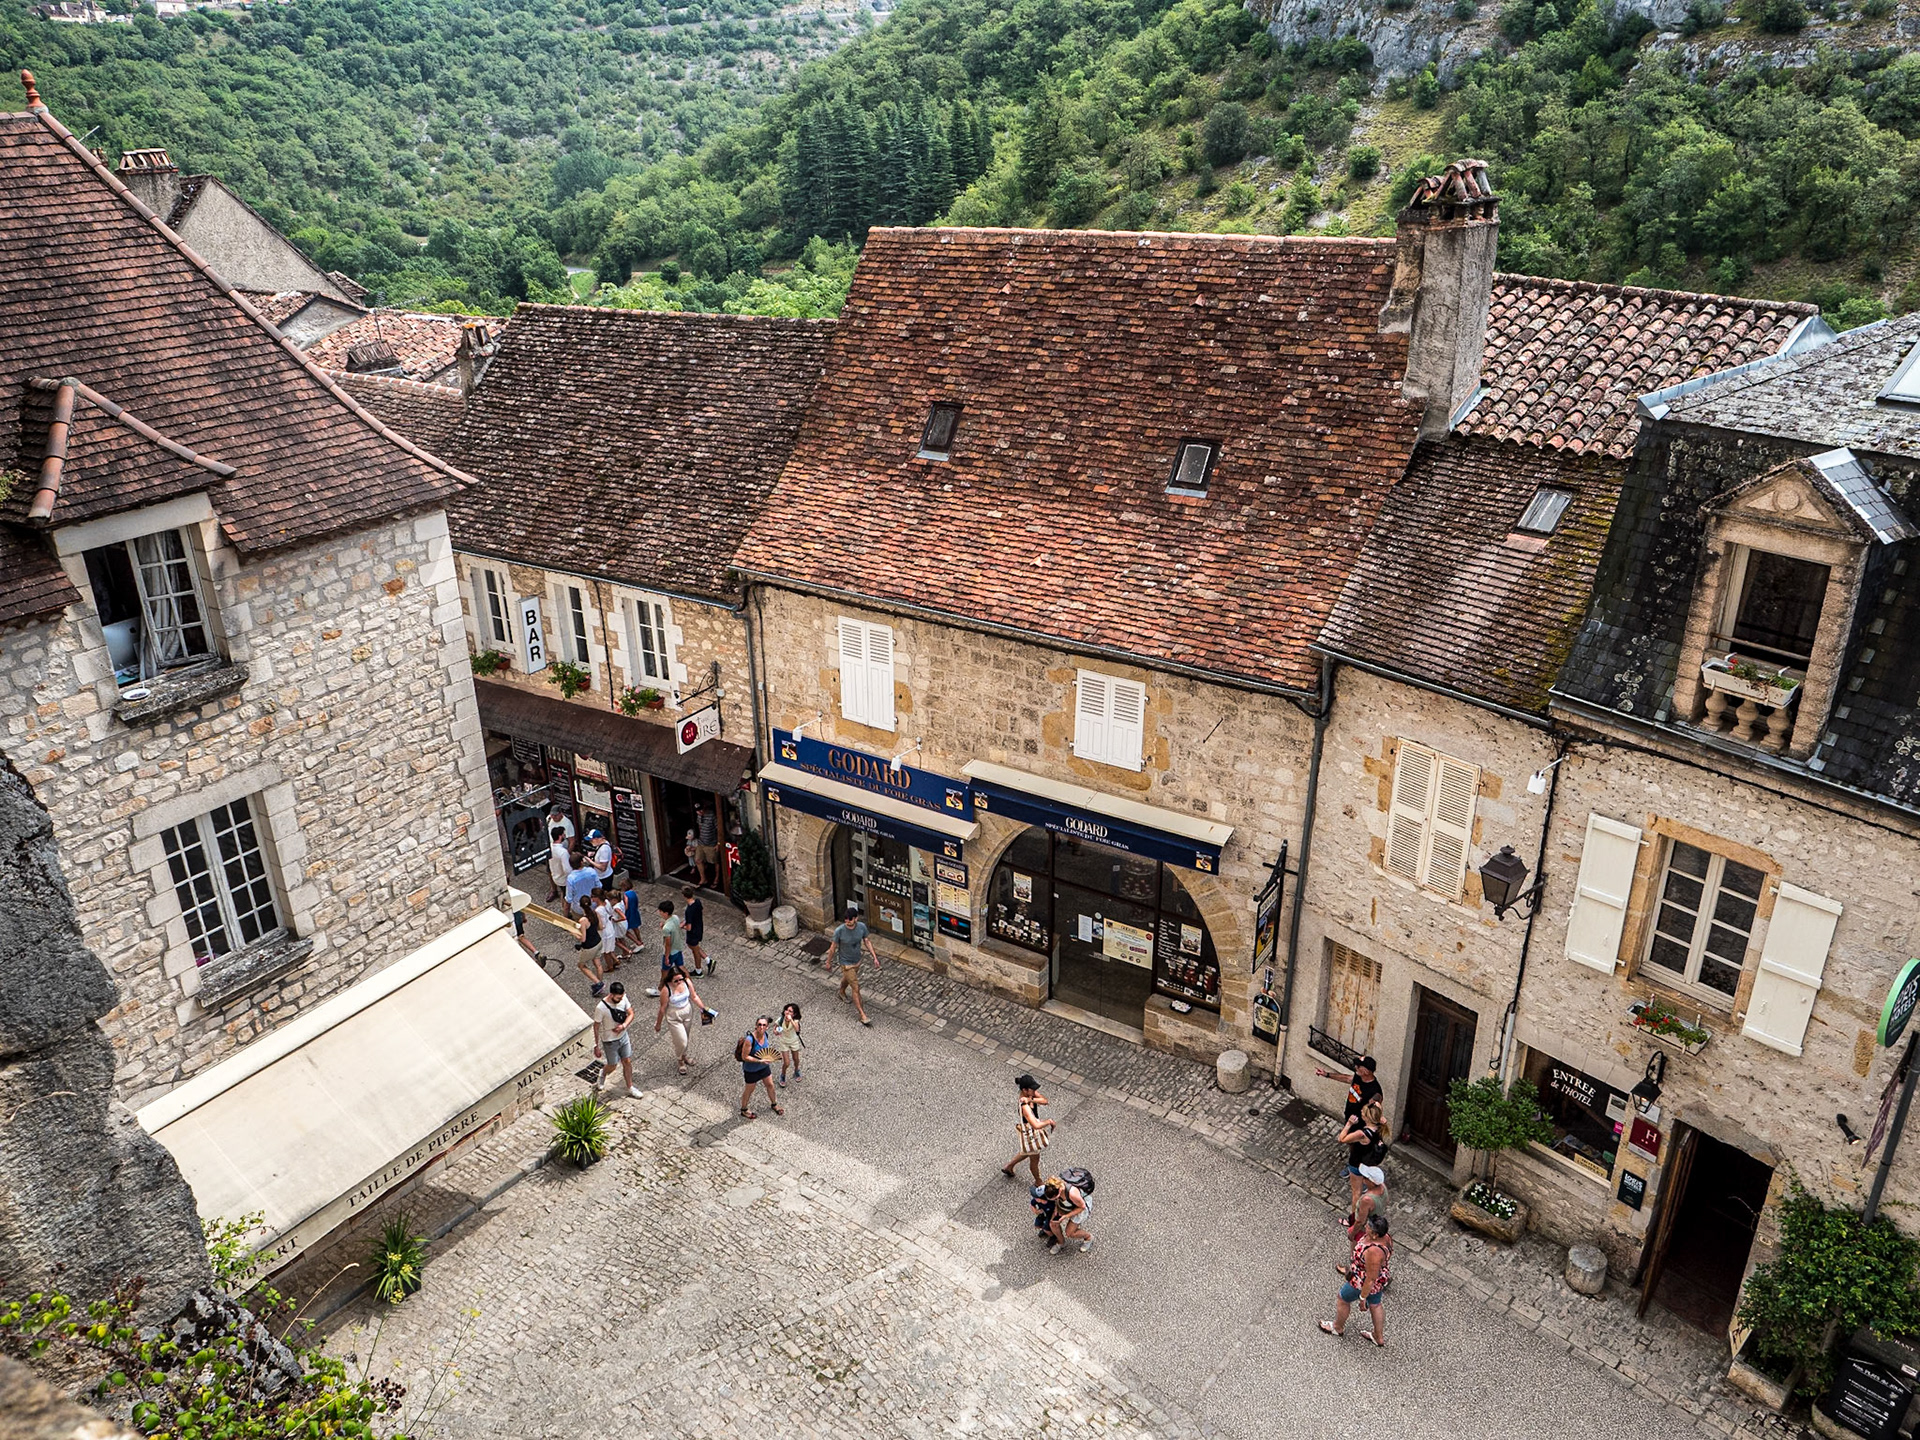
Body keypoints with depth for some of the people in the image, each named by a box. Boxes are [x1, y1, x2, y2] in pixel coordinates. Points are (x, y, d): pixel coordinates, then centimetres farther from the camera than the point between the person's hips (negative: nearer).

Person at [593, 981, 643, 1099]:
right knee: (612, 1066, 14)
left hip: (623, 1036, 4)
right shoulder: (601, 1008, -30)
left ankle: (630, 1087, 31)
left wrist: (624, 1025, -22)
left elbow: (631, 1014, -3)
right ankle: (603, 1074, 48)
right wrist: (597, 1046, -11)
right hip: (610, 1041, -4)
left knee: (627, 1062, 13)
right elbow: (596, 1027, -18)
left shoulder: (623, 998, -15)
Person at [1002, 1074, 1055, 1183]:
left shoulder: (1029, 1093, -14)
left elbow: (1045, 1100, -24)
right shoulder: (1024, 1106, -39)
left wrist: (1032, 1099, -38)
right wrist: (1049, 1122, -30)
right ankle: (1038, 1182, 45)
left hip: (1033, 1129, 8)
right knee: (1035, 1159, 18)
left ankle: (1008, 1167, 53)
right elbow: (1036, 1125, -45)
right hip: (1030, 1133, -8)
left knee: (1028, 1153, 32)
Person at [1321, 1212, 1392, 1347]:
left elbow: (1371, 1278, -30)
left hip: (1364, 1283, -7)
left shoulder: (1373, 1251, -42)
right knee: (1374, 1305, 29)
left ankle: (1338, 1327, 46)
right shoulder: (1385, 1237, -16)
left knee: (1343, 1299, 20)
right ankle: (1379, 1338, 49)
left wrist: (1363, 1297, -15)